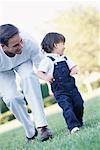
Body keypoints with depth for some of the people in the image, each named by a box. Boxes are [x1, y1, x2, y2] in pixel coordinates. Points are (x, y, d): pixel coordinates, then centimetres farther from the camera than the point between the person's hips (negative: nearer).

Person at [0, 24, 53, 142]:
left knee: (28, 77, -31)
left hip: (23, 61, 1)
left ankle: (41, 126, -30)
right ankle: (30, 132, 4)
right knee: (11, 97, -20)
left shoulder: (29, 43, -37)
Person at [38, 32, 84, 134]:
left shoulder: (64, 58, 15)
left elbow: (74, 67, 21)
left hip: (72, 87, 6)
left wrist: (73, 71, -3)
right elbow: (39, 72, -15)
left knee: (79, 104, 7)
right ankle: (73, 126, -18)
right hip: (59, 91, -6)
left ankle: (79, 123, 27)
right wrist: (45, 77, -37)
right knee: (67, 107, -18)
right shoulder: (47, 60, -7)